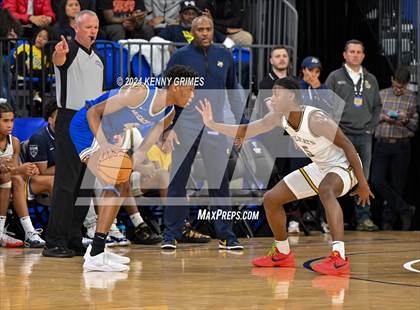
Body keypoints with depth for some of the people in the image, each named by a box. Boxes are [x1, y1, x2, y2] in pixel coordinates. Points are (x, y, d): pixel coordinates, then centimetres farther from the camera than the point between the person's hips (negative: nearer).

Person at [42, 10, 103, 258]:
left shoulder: (97, 60, 17)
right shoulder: (70, 51, -7)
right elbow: (58, 60, -32)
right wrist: (59, 54, -56)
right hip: (71, 122, -8)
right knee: (66, 184, -10)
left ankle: (74, 240, 15)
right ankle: (55, 242, -10)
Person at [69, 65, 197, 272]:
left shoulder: (168, 115, -1)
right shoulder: (140, 93, -27)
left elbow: (144, 149, -2)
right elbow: (93, 112, -26)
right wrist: (104, 144, -39)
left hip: (105, 135, 10)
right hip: (86, 126, -10)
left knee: (123, 188, 16)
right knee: (115, 185, -22)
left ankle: (96, 249, 26)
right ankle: (95, 257, -26)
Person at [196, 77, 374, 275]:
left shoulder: (315, 119, -30)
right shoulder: (278, 117, -7)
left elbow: (347, 145, -24)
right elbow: (245, 132, 2)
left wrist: (362, 183, -22)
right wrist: (212, 124, -8)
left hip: (343, 165, -9)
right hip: (320, 168, 9)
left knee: (325, 190, -42)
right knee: (271, 199, 9)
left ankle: (339, 259, -49)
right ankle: (282, 254, 28)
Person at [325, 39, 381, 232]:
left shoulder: (371, 80, 15)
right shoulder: (335, 77, 3)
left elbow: (377, 106, 19)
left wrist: (371, 126, 7)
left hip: (364, 136, 4)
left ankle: (364, 218, 7)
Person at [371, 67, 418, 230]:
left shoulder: (412, 99, 4)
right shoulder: (381, 95, 8)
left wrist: (406, 121, -14)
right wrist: (382, 117, -8)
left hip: (401, 145, -1)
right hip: (382, 144, 1)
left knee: (397, 185, 3)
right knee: (377, 180, -13)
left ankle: (388, 220, 14)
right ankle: (404, 211, -3)